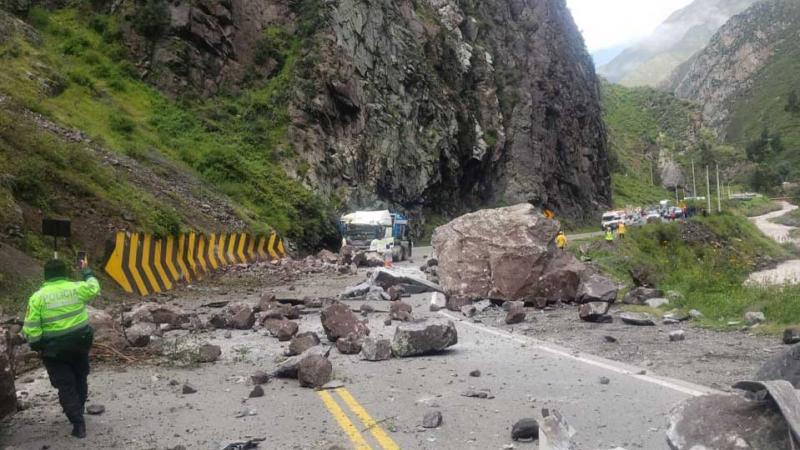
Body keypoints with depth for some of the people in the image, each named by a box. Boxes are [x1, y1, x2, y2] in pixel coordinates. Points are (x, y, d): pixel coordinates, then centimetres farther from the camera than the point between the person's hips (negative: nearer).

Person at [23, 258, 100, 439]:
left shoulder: (37, 297, -11)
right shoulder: (77, 288, -7)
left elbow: (31, 329, -12)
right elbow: (94, 287, 16)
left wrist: (36, 346, 2)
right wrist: (86, 270, 29)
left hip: (54, 349, -2)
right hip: (80, 343, 3)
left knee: (65, 385, 5)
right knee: (80, 379, 23)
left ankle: (78, 424, 2)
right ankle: (78, 411, 40)